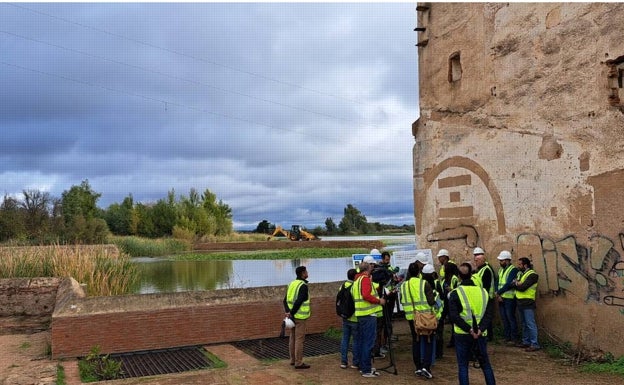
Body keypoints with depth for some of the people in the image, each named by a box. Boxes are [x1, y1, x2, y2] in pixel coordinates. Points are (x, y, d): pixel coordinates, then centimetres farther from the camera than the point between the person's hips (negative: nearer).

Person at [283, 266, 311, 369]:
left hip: (292, 316, 8)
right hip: (300, 316, -8)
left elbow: (285, 300, 6)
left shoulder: (292, 284, 11)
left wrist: (288, 312, -5)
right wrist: (292, 313, -16)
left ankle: (293, 360, 24)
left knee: (293, 338, 15)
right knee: (299, 339, -3)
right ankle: (298, 363, 1)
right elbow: (299, 301, -23)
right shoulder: (303, 286, -14)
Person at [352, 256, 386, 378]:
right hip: (369, 314, -10)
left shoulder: (357, 278, 16)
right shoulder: (365, 278, -14)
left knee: (362, 341, 15)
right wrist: (379, 301, -14)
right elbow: (366, 295, -25)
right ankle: (367, 370, -1)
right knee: (368, 342, -5)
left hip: (361, 314, 10)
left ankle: (363, 366, 23)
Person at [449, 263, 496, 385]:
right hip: (481, 334, 3)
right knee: (485, 363, 18)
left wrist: (469, 329, -17)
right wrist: (480, 329, -13)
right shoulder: (483, 292, 3)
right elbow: (489, 314, -4)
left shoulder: (455, 293, -7)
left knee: (463, 365, 7)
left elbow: (454, 316, -16)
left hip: (462, 334, -3)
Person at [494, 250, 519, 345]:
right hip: (501, 298, 8)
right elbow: (497, 283, 11)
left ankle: (514, 339, 5)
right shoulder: (500, 270, 15)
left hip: (509, 298, -8)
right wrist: (498, 295, -4)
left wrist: (498, 292, -13)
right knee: (504, 318, 12)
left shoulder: (513, 270, -10)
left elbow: (509, 284, -18)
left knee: (511, 318, -3)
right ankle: (507, 337, 20)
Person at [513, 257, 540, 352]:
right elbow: (513, 284, 9)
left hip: (528, 303, -9)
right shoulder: (521, 273, 15)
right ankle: (526, 341, 24)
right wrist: (517, 283, -12)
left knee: (530, 324, -6)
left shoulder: (532, 275, -13)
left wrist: (516, 284, -3)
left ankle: (534, 344, -3)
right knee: (524, 324, 16)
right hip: (520, 302, 9)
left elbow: (523, 287, -21)